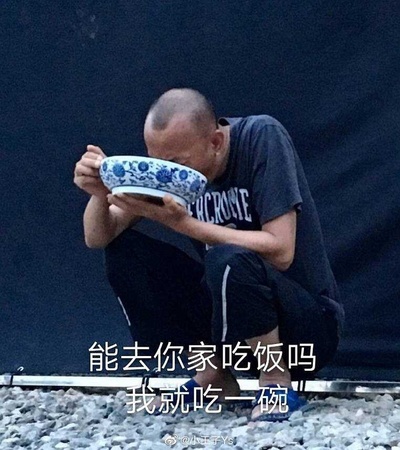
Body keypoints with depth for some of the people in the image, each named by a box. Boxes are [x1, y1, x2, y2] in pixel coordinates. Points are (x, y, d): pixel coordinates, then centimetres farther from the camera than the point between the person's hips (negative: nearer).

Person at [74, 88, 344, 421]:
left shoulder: (261, 137, -19)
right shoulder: (170, 161, -3)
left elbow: (280, 251, -26)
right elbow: (98, 239, -4)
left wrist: (182, 223, -30)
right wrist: (100, 194, -26)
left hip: (310, 323, -6)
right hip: (233, 307, 6)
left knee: (228, 260, -36)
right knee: (123, 250, -9)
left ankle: (277, 382, -11)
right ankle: (213, 379, 0)